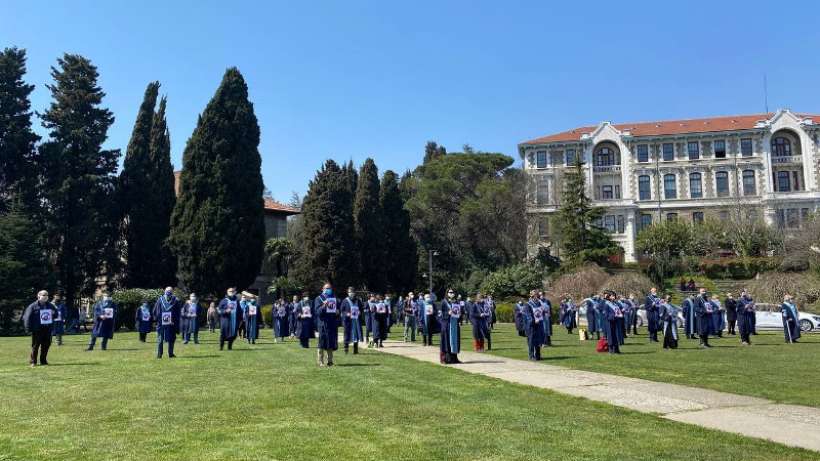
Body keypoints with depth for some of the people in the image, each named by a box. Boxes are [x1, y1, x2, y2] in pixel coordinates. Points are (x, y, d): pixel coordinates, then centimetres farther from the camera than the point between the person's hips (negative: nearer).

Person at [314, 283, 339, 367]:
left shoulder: (334, 298, 17)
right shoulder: (319, 299, 2)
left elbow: (338, 309, 25)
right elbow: (317, 311, -6)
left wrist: (337, 312, 2)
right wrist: (323, 306, -23)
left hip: (333, 324, 4)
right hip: (323, 324, -4)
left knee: (331, 344, 6)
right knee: (322, 344, -5)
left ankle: (330, 360, 14)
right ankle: (320, 361, 2)